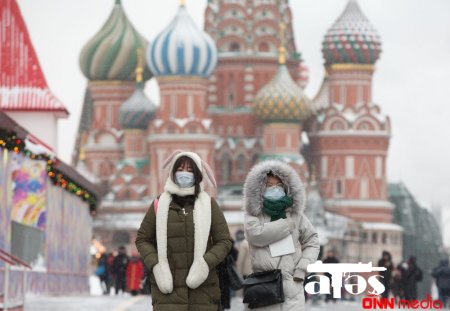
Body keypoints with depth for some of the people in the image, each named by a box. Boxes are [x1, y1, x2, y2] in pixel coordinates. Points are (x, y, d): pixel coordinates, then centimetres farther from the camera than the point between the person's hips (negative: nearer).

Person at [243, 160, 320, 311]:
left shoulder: (296, 214, 13)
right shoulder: (254, 213, 6)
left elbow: (312, 242, 19)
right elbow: (256, 234, -15)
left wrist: (302, 268, 3)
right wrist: (288, 224, -6)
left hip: (291, 286, 1)